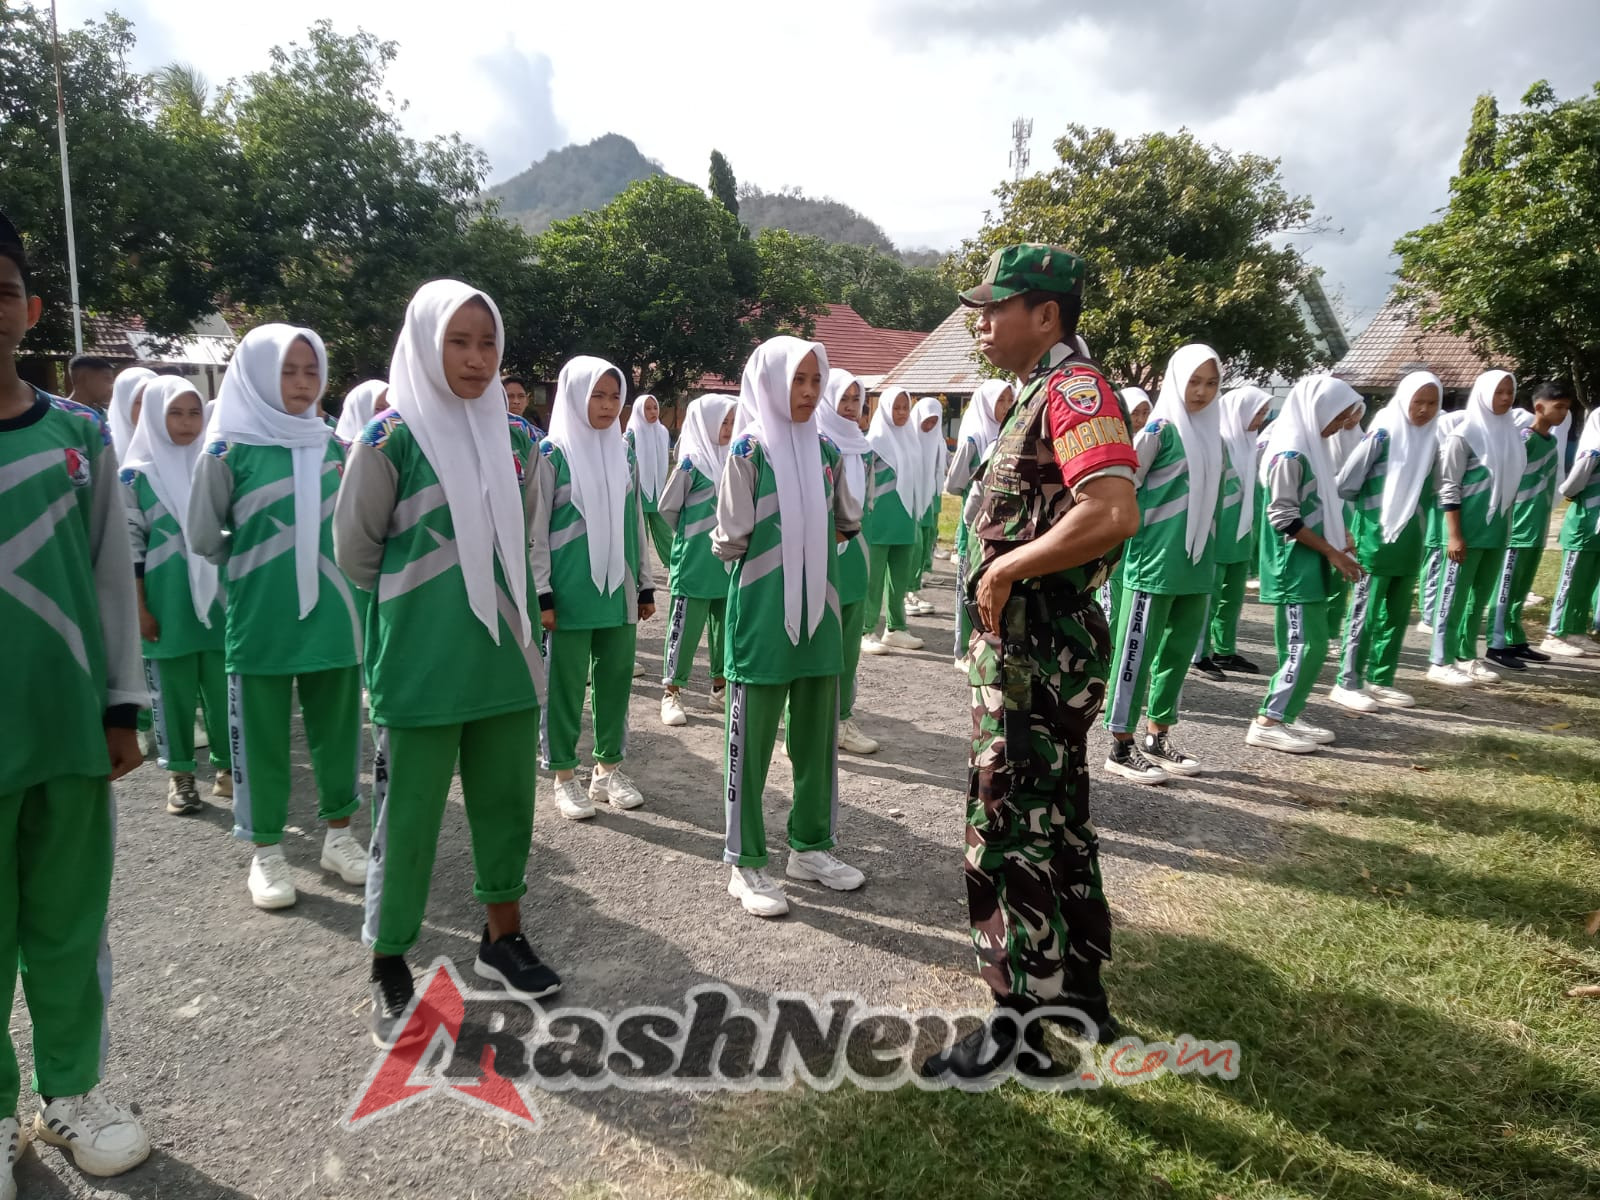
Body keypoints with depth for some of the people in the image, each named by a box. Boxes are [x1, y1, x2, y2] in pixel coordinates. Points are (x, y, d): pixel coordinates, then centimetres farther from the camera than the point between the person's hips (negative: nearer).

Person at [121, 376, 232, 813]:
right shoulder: (136, 474, -1)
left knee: (224, 689, 6)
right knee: (173, 691, 7)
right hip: (167, 605, -2)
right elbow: (129, 546, -3)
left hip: (217, 598, 2)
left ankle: (227, 767, 18)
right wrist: (138, 608, -7)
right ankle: (180, 775, 19)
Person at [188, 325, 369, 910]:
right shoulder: (229, 450, -6)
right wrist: (256, 561, 8)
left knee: (338, 729, 11)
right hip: (261, 621, -3)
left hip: (333, 615, 3)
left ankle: (339, 834, 27)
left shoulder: (332, 446, 5)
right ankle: (266, 852, 22)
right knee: (262, 737, 8)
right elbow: (203, 541, 0)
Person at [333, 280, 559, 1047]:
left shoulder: (513, 437, 6)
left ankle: (501, 937, 33)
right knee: (407, 816, 5)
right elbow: (354, 549, -2)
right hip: (421, 667, -5)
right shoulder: (393, 437, -9)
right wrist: (418, 605, 7)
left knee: (507, 799, 14)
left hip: (506, 657, 5)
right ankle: (389, 967, 23)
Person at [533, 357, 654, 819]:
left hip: (618, 588, 5)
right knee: (565, 683, 4)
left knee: (616, 677, 9)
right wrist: (541, 594, -11)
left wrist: (645, 585, 13)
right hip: (570, 590, -5)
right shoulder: (552, 453, -5)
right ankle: (564, 777, 17)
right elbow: (536, 529, -6)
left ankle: (608, 769, 23)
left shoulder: (623, 452, 10)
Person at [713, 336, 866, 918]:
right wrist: (785, 547, 3)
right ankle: (746, 863, 15)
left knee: (818, 737, 13)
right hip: (762, 614, -5)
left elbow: (848, 523, 18)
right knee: (751, 742, 3)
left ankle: (811, 845, 29)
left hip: (818, 610, 6)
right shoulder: (749, 450, -8)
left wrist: (809, 538, 7)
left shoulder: (825, 451, 8)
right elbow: (729, 540, -11)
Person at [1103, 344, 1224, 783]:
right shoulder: (1161, 429, -9)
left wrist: (1208, 553, 19)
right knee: (1137, 651, -2)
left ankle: (1158, 738, 24)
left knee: (1179, 651, 12)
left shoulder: (1213, 435, 12)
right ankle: (1121, 747, 5)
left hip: (1197, 564, 8)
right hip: (1154, 562, -7)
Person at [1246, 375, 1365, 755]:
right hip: (1294, 563, -9)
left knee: (1302, 644, 11)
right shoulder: (1290, 454, -17)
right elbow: (1284, 518, -19)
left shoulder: (1313, 447, 12)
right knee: (1308, 645, -8)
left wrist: (1340, 533, 7)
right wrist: (1333, 551, -14)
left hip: (1309, 562, 9)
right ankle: (1267, 723, -2)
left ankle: (1286, 715, 19)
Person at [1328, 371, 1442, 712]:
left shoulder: (1430, 440, 9)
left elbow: (1425, 487, 20)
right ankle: (1347, 683, 2)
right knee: (1364, 613, -4)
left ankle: (1380, 680, 20)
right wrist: (1364, 511, 4)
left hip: (1409, 542, 7)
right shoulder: (1383, 433, -11)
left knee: (1397, 614, 11)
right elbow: (1346, 481, -9)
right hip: (1375, 539, -7)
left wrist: (1415, 517, 13)